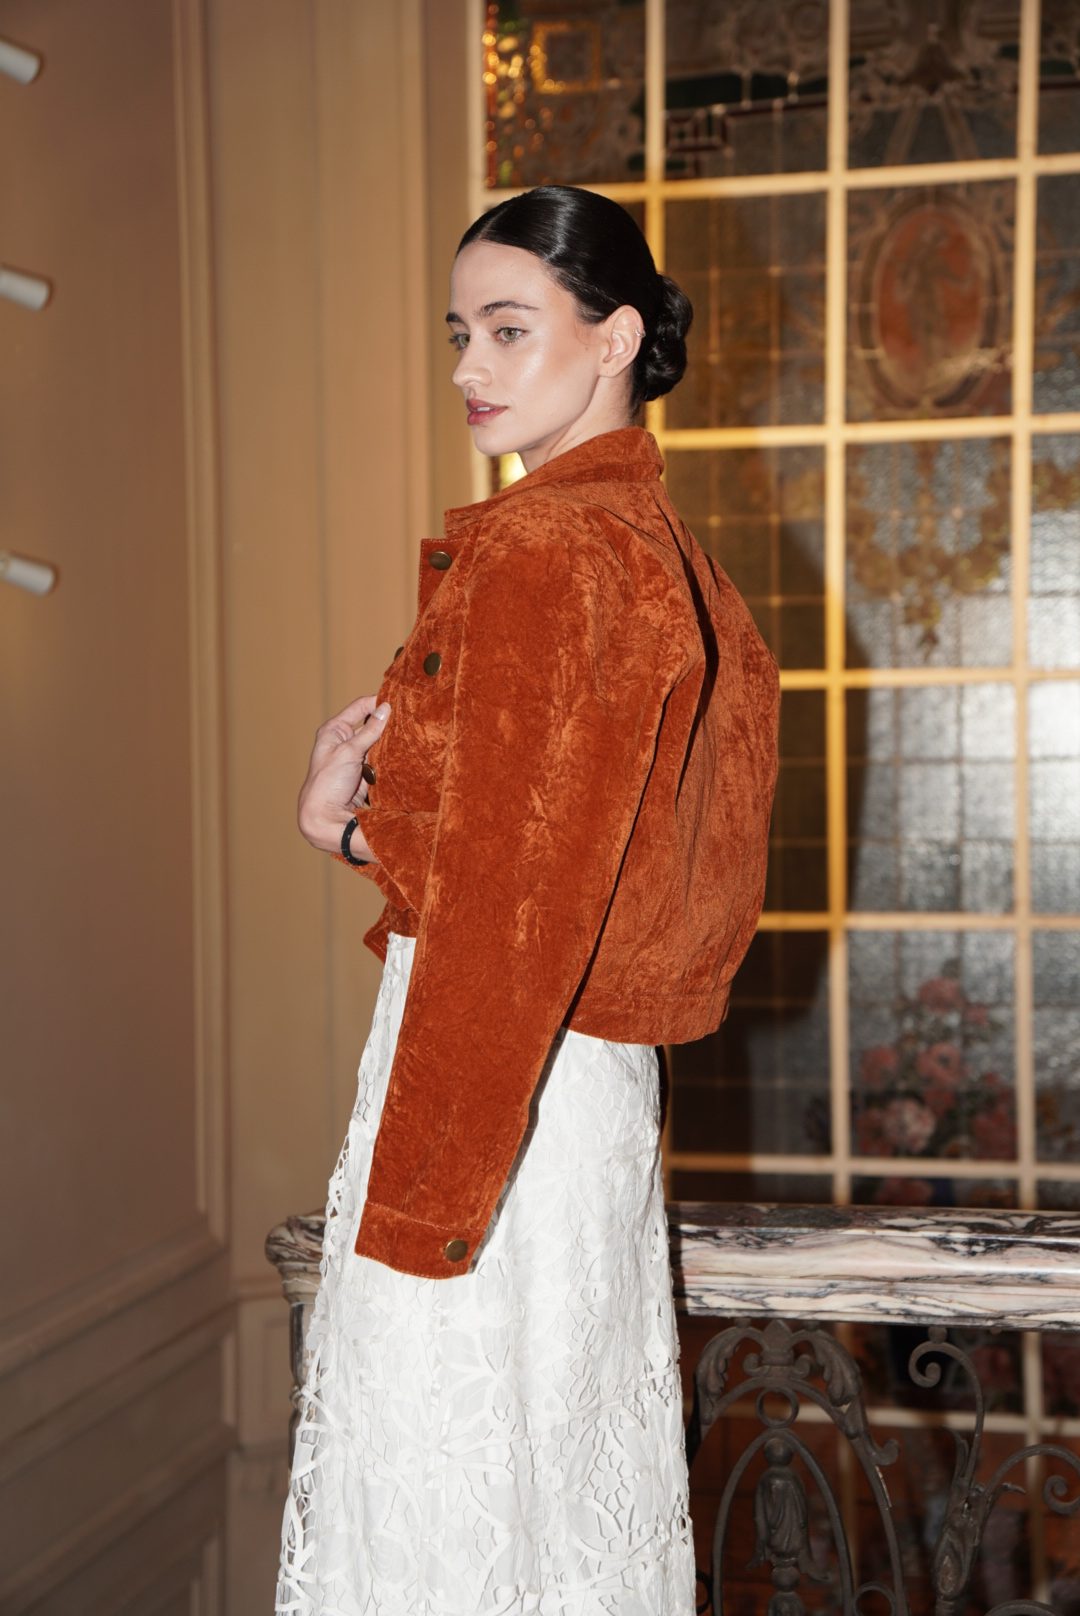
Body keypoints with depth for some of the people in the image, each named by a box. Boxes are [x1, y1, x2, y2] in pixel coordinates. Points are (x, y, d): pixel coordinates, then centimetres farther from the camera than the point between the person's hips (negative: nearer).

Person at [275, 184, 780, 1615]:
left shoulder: (540, 548, -17)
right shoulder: (664, 548, 12)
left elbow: (510, 904, -20)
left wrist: (414, 1213, -17)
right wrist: (374, 817, 2)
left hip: (496, 1073, -9)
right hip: (603, 1077, 9)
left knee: (450, 1495, 3)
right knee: (581, 1481, 18)